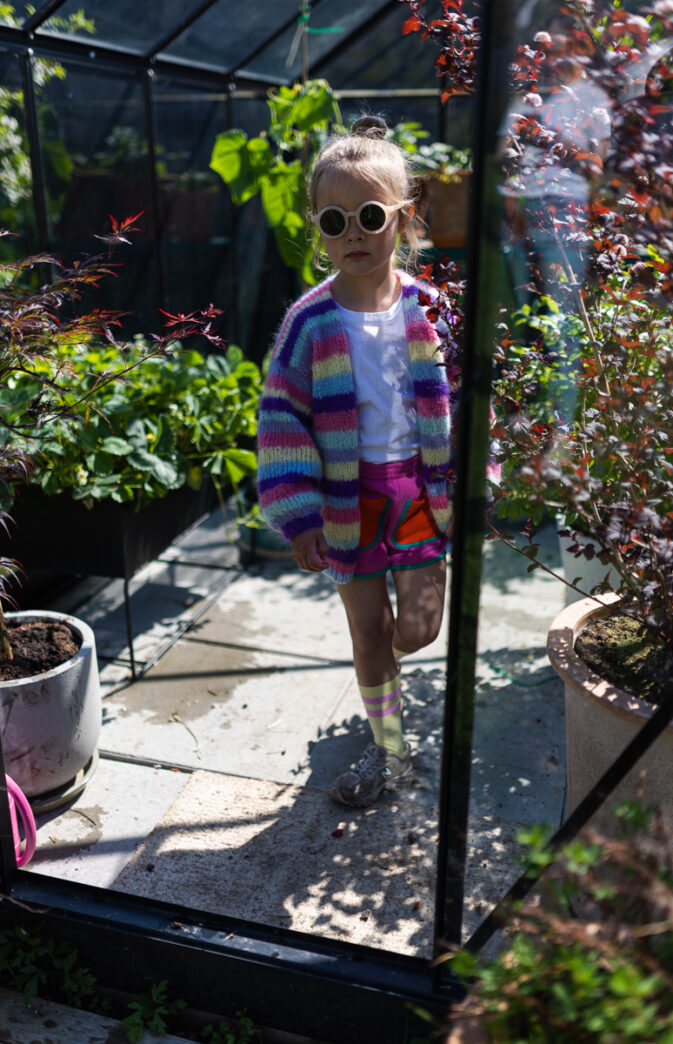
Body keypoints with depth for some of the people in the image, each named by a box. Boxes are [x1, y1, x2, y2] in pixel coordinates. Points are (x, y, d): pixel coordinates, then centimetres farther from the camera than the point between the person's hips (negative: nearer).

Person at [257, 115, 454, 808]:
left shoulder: (430, 309, -4)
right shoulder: (309, 323, -9)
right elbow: (282, 418, -6)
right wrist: (299, 516, -9)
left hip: (419, 487, 1)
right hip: (348, 498, -1)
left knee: (418, 628, 3)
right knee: (368, 632, 10)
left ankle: (381, 673, 42)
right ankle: (388, 752, 31)